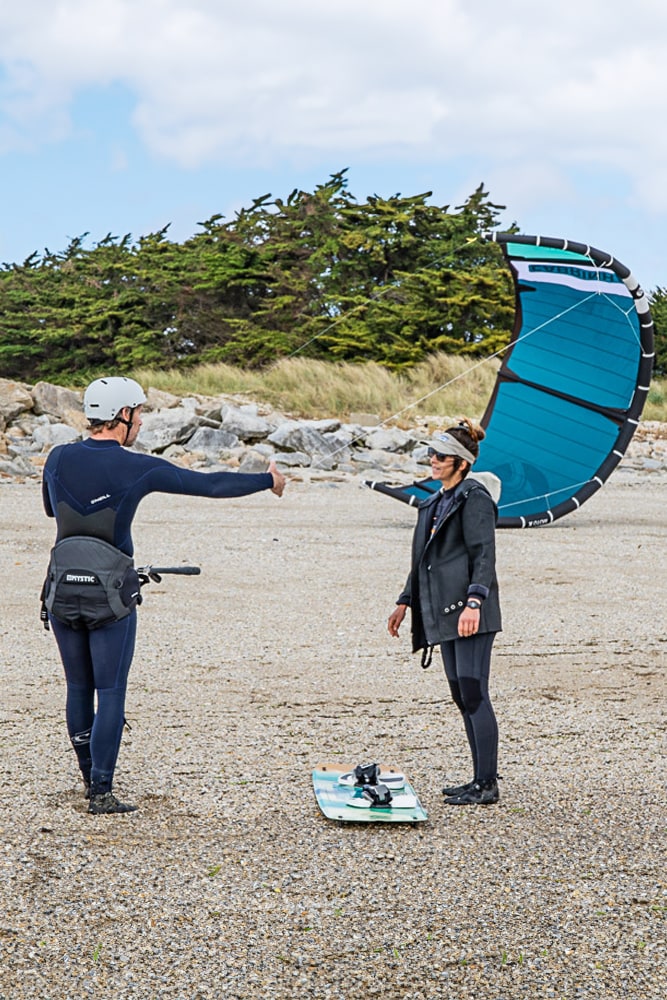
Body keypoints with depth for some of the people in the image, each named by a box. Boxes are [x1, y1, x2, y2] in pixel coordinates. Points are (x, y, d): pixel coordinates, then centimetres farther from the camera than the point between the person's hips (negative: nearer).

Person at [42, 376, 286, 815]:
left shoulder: (59, 459, 2)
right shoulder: (138, 468, -10)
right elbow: (210, 484, -3)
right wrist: (268, 480, 9)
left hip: (62, 593, 4)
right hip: (112, 597, -4)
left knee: (78, 690, 15)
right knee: (110, 693, 1)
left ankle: (90, 779, 24)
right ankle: (101, 792, 0)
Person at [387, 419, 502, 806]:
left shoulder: (475, 498, -8)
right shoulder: (436, 503, 19)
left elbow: (484, 556, -17)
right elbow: (424, 559, 26)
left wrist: (473, 602, -27)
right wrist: (406, 601, 24)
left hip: (470, 614, -10)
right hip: (443, 613, 10)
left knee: (474, 694, -9)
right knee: (462, 697, 11)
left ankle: (487, 785, -4)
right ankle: (481, 779, 19)